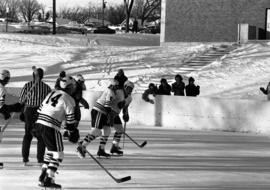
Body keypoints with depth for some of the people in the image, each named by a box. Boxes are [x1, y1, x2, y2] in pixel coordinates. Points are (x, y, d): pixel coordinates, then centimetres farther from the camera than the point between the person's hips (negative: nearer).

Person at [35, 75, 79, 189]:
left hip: (38, 124, 8)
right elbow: (70, 120, -4)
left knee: (51, 150, 24)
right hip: (51, 128, -8)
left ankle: (43, 175, 22)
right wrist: (73, 132, 9)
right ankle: (48, 180, -8)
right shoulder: (68, 100, -4)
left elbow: (40, 109, 19)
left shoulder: (52, 93, 17)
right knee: (57, 154, 0)